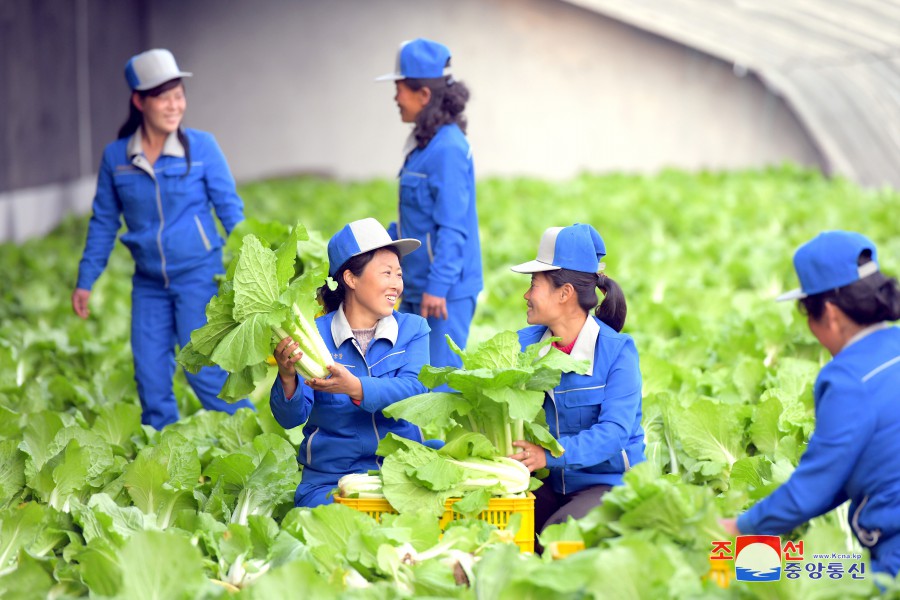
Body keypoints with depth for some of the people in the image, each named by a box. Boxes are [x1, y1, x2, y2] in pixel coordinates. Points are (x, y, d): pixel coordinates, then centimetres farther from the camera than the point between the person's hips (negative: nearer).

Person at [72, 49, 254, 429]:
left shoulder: (201, 147, -6)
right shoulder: (116, 156, 1)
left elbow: (229, 208, -1)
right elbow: (103, 223, 10)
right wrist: (85, 282, 11)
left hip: (198, 275, -3)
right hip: (149, 283, 3)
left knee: (203, 371, -8)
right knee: (151, 381, 4)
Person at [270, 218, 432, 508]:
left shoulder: (413, 329, 8)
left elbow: (413, 389, -11)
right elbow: (290, 418, -7)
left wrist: (355, 388, -30)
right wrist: (287, 378, -29)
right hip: (330, 480, -2)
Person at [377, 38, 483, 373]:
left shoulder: (448, 148, -17)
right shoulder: (424, 144, 12)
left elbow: (452, 227, -21)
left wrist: (437, 286, -24)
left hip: (445, 293, -10)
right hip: (417, 290, 10)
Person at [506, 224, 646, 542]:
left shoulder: (617, 350, -11)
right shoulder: (525, 343, 6)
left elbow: (614, 431, -21)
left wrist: (551, 455, -35)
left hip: (608, 482, -4)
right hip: (548, 483, 4)